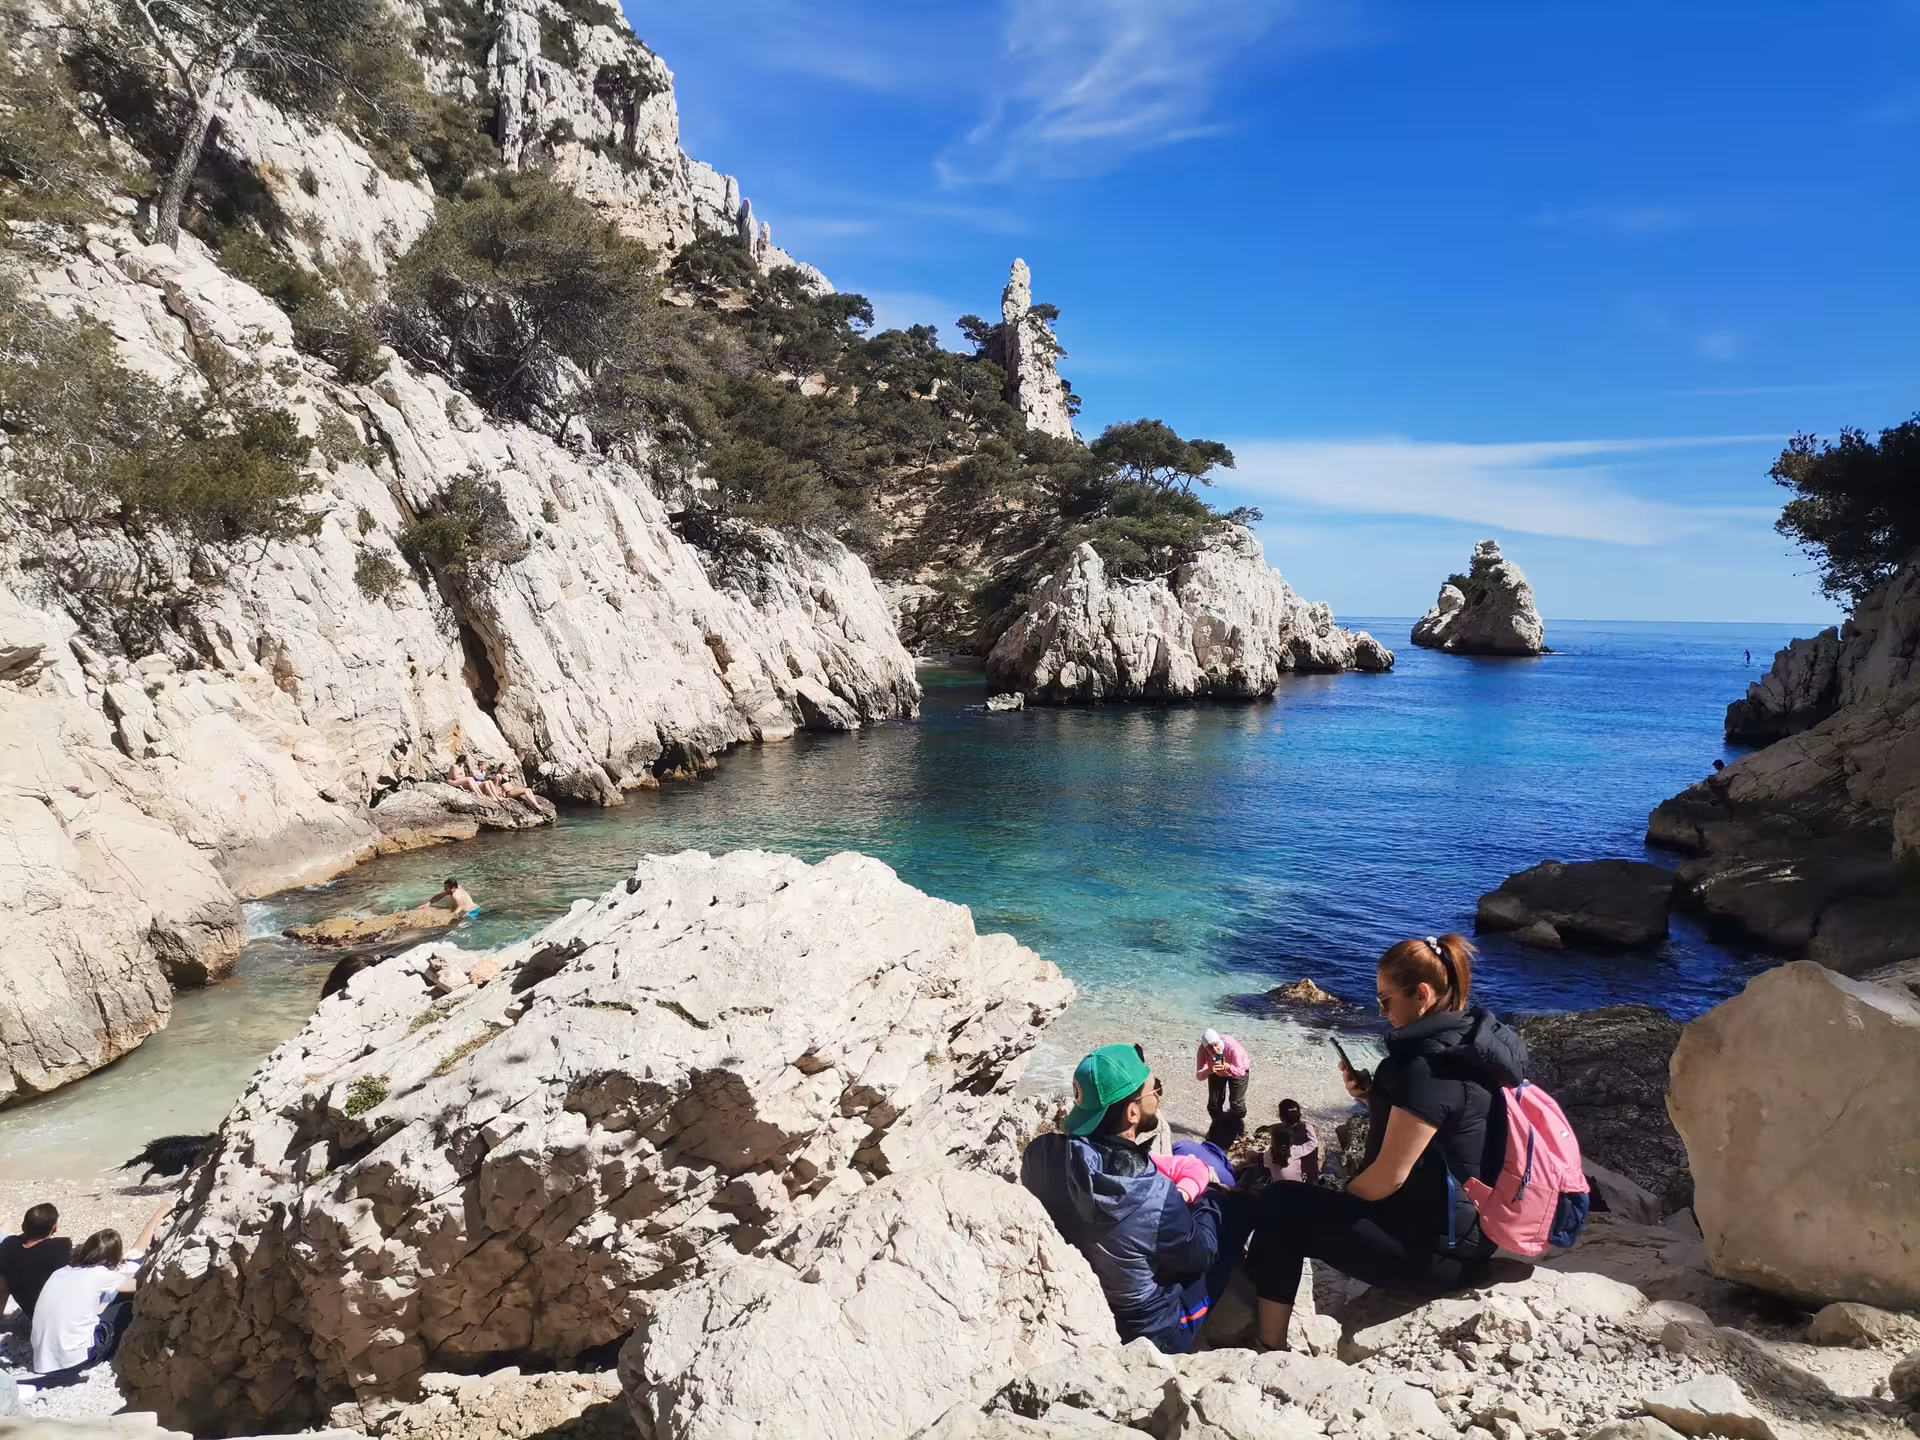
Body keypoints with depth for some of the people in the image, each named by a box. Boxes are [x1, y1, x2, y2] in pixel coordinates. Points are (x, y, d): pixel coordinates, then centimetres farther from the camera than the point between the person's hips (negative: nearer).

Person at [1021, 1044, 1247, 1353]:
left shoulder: (1040, 1154, -21)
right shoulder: (1153, 1195, -34)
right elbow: (1199, 1254, -14)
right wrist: (1208, 1199, 3)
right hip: (1151, 1335, -5)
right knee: (1234, 1212, 9)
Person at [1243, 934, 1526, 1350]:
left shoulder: (1431, 1063, -26)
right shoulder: (1467, 1041, 5)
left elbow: (1389, 1176, -24)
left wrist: (1338, 1201, -4)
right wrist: (1374, 1094, 3)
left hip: (1437, 1250, -10)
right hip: (1464, 1229, 10)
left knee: (1282, 1207, -5)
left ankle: (1268, 1349, 4)